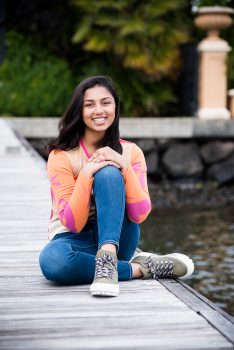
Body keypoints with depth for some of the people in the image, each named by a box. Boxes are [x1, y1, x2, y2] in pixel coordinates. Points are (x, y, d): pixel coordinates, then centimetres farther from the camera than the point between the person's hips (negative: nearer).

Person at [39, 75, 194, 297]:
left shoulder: (131, 152, -2)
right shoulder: (61, 156, -9)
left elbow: (140, 215, -12)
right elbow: (73, 223, -15)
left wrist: (125, 168, -25)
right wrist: (86, 175, -28)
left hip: (117, 237, 1)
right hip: (75, 240, -1)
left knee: (109, 173, -26)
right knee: (52, 260, -40)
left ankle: (107, 258, -39)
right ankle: (141, 268, -24)